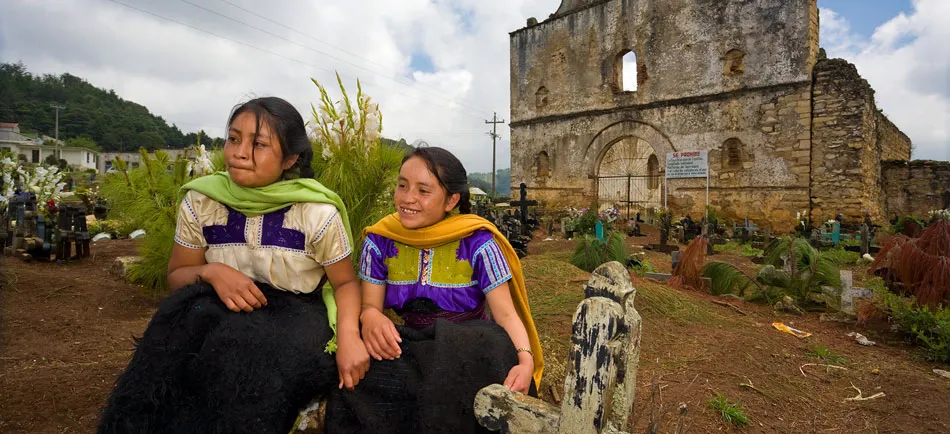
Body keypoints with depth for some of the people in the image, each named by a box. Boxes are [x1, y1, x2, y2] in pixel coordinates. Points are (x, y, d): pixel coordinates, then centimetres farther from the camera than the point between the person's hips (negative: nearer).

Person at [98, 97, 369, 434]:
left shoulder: (318, 213, -15)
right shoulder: (200, 201, -5)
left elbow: (346, 282, -5)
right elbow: (177, 275, 7)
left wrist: (348, 336, -25)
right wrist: (211, 272, -18)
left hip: (296, 315, -2)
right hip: (221, 311, 3)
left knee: (246, 357, -32)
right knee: (179, 338, -29)